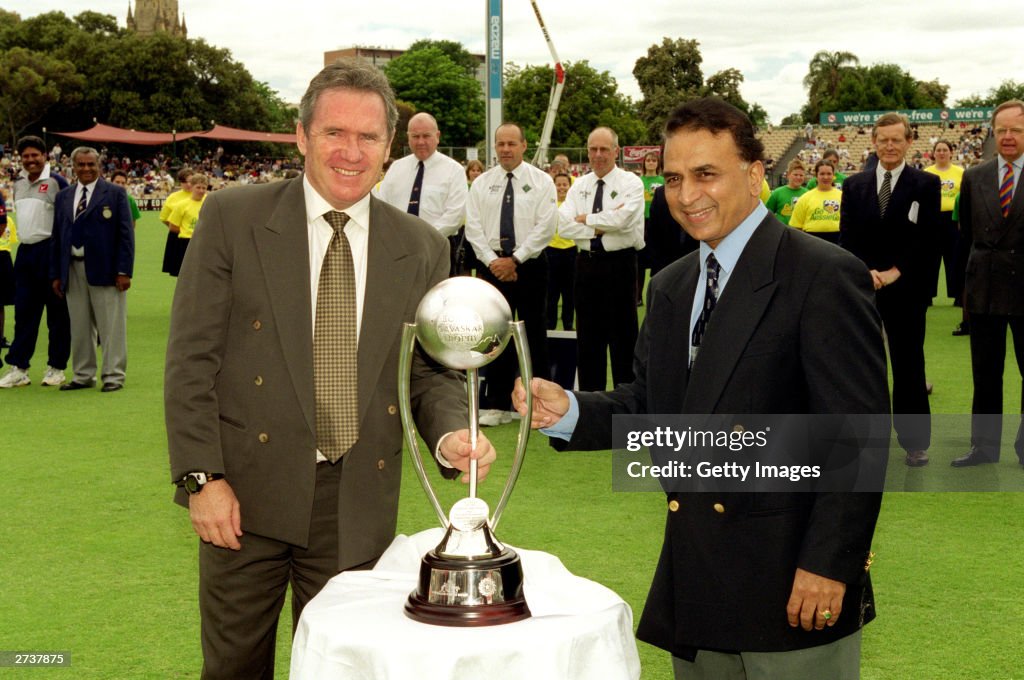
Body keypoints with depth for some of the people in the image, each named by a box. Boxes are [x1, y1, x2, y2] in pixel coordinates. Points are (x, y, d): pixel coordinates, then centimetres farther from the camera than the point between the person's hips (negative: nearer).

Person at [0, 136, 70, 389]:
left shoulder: (56, 182, -7)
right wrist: (24, 235, 18)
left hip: (50, 251, -6)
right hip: (25, 252, 6)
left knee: (57, 311, 1)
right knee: (23, 310, 5)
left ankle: (56, 368, 9)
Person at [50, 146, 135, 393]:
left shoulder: (115, 194, 1)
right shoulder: (63, 197, 13)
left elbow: (126, 234, -4)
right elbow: (57, 238, 14)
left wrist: (124, 271, -11)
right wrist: (56, 274, 8)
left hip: (105, 269, -4)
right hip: (73, 270, 4)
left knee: (111, 326, -2)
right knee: (79, 327, 9)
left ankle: (113, 375, 5)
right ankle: (83, 375, 19)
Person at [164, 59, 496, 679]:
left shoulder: (422, 248, 4)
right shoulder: (234, 218, -4)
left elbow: (432, 369, 8)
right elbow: (192, 357, -5)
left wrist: (450, 434, -14)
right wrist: (202, 477, -10)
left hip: (358, 505, 2)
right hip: (247, 492, -1)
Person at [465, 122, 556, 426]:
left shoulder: (541, 181, -1)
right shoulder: (482, 183, 7)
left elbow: (545, 227, -9)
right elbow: (473, 227, 2)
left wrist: (515, 260, -13)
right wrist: (493, 261, -10)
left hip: (530, 266, -2)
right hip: (491, 265, 2)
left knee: (534, 335, 3)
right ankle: (497, 405, 10)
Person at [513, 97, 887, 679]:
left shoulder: (825, 277, -11)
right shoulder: (670, 288, 13)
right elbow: (649, 406, 14)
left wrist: (829, 564, -19)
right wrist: (569, 411, -5)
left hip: (794, 587, -7)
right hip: (695, 585, 7)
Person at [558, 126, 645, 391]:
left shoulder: (631, 183, -4)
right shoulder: (579, 186, 9)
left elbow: (621, 219, -22)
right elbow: (564, 227, -4)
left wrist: (586, 219, -9)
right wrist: (601, 227, -14)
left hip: (620, 264, -4)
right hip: (587, 264, 4)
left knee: (623, 335, 1)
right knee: (588, 337, 10)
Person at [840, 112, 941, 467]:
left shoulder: (926, 184, 0)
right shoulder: (854, 185, 8)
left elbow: (926, 237, -7)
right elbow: (847, 237, 4)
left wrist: (894, 272, -14)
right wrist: (865, 272, -11)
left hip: (906, 289, -2)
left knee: (908, 366, 4)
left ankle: (915, 441, 11)